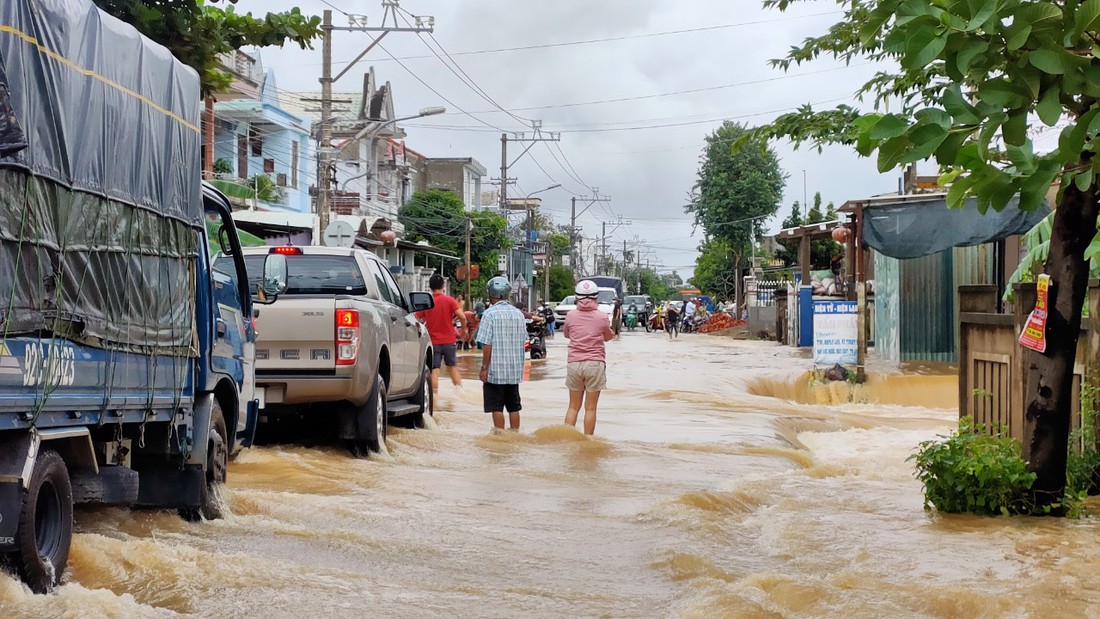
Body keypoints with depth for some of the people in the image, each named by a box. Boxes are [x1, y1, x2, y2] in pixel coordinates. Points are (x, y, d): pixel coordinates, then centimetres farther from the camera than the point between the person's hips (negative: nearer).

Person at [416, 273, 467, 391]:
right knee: (452, 367, 16)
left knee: (434, 371, -1)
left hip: (433, 342, 0)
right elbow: (462, 317, -12)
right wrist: (463, 330, 4)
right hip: (449, 340, 1)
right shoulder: (449, 300, -4)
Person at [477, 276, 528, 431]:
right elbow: (523, 341, 12)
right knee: (514, 407, 12)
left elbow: (487, 345, -14)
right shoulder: (518, 314, 7)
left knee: (497, 408, 0)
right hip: (515, 369, 5)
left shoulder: (490, 313, -11)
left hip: (496, 369, -5)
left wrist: (484, 368, -9)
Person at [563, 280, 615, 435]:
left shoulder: (571, 315, -2)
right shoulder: (600, 317, -6)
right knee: (590, 408, 3)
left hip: (574, 363, 2)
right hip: (595, 363, -2)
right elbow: (609, 336, 12)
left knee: (573, 406, 12)